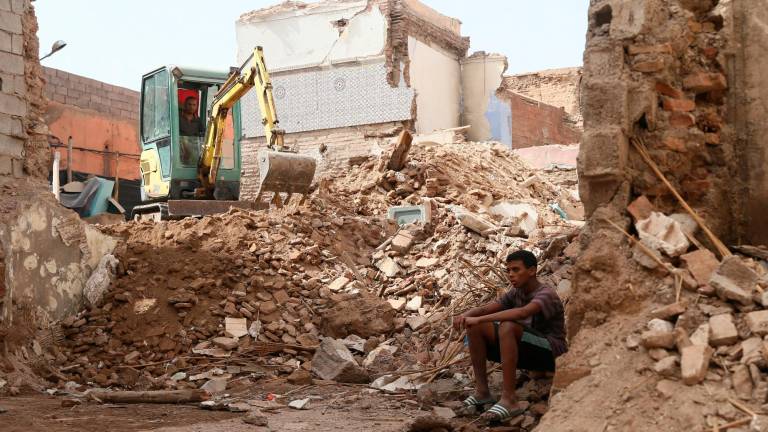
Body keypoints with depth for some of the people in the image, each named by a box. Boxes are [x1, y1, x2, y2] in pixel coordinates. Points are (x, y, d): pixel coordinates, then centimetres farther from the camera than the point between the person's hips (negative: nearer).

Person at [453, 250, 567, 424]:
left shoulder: (546, 295, -18)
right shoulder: (515, 293, 6)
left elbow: (522, 313, -38)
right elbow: (488, 308, -7)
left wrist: (479, 319, -43)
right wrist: (465, 315, -30)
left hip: (550, 354, -8)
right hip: (525, 353, 8)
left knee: (507, 327, -35)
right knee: (475, 327, -7)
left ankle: (509, 400, -35)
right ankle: (482, 391, -7)